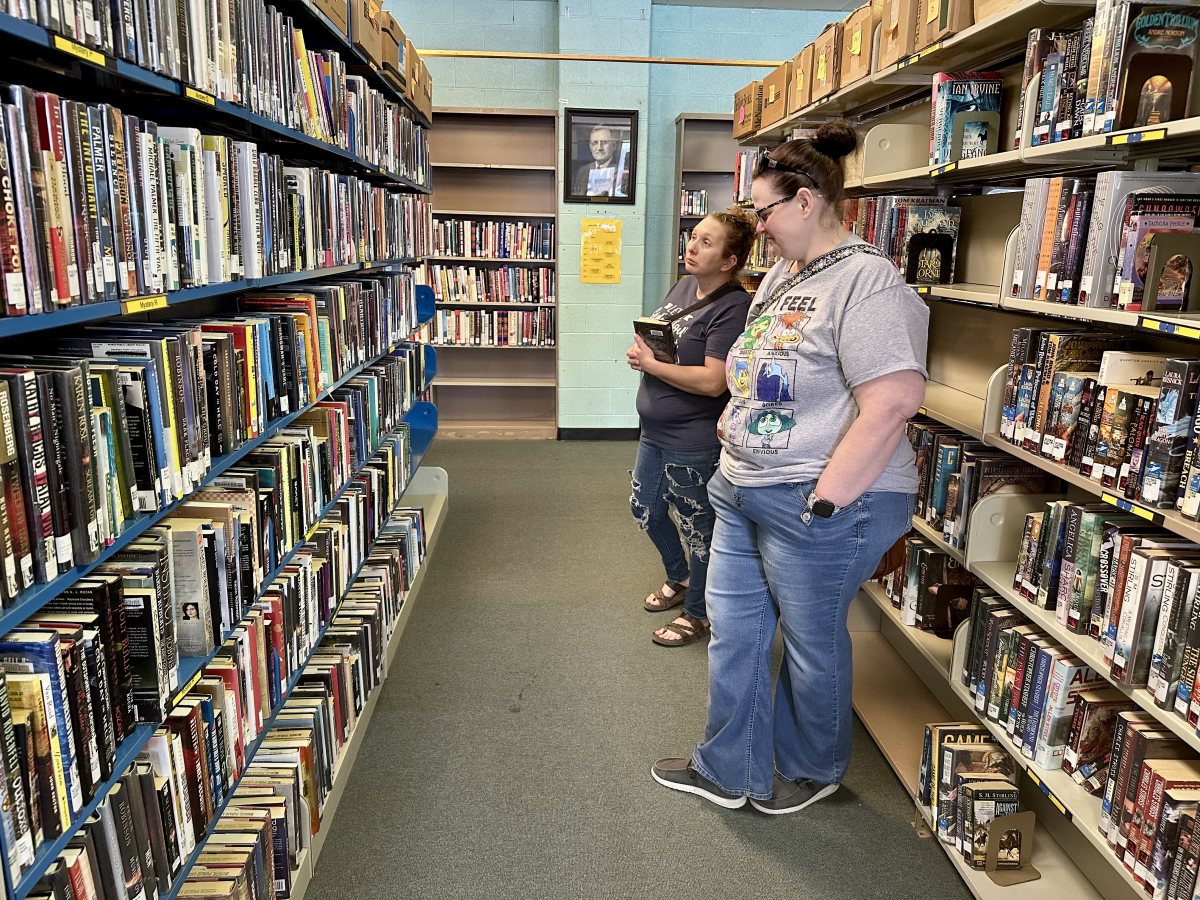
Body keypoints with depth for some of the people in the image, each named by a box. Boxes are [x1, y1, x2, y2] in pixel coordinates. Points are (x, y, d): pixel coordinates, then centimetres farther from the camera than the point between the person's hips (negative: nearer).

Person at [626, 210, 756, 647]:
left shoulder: (733, 307, -21)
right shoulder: (682, 286, 5)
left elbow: (713, 381, -28)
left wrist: (651, 364, -21)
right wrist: (643, 349, -5)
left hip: (693, 442, -9)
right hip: (655, 430, 9)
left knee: (696, 526, 8)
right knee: (645, 511, 22)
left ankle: (697, 614, 30)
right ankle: (679, 579, 48)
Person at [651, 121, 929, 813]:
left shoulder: (867, 281, -18)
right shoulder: (784, 274, 11)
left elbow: (891, 404, -26)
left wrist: (823, 502, -24)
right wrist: (738, 420, 13)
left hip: (820, 504, -9)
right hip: (746, 493, 9)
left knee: (810, 640, 11)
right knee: (733, 628, 16)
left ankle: (813, 769, 39)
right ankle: (729, 770, 35)